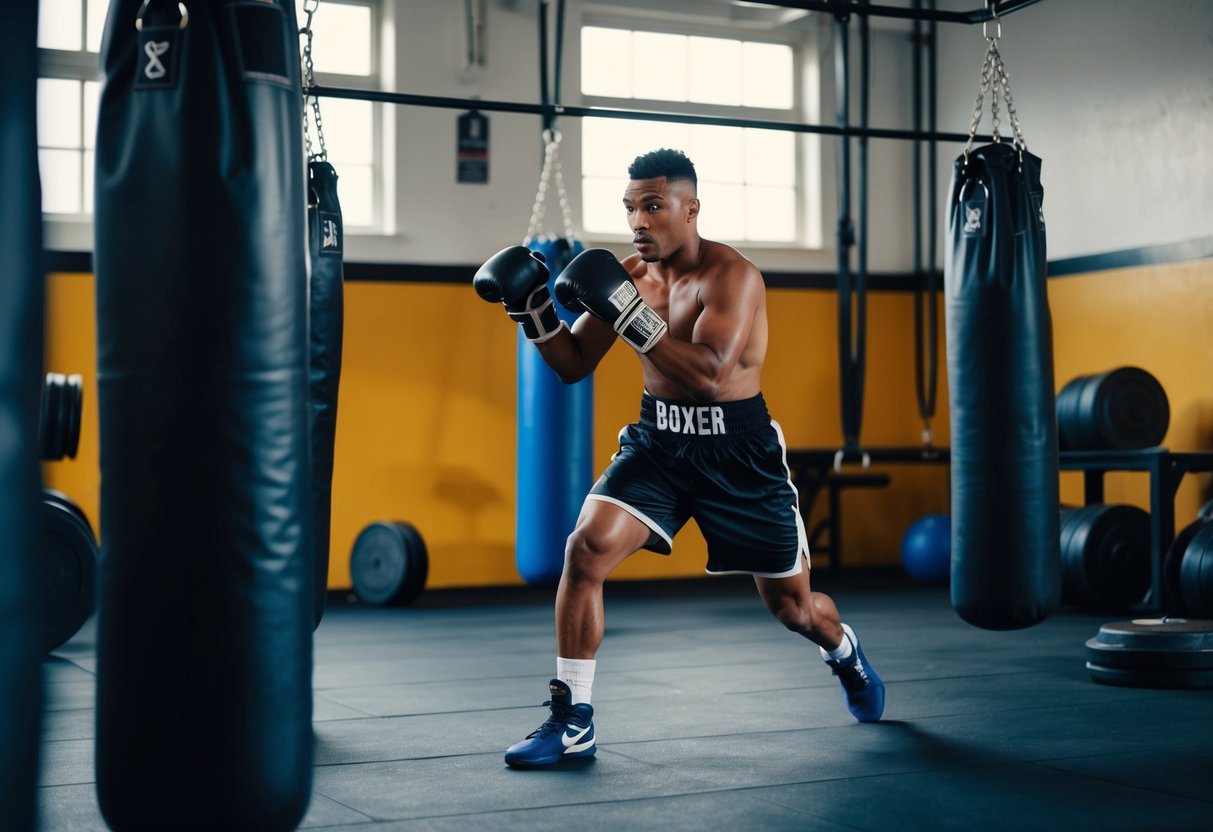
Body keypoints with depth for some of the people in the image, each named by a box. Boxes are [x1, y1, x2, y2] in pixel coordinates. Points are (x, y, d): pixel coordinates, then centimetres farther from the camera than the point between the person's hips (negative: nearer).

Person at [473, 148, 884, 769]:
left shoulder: (732, 275, -18)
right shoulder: (630, 275, 0)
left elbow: (710, 375, -31)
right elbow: (573, 365, 7)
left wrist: (627, 312, -36)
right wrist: (533, 310, -10)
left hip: (737, 450, -4)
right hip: (657, 440, 4)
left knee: (792, 606, 10)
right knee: (586, 548, -21)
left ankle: (845, 654, 48)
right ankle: (571, 721, -9)